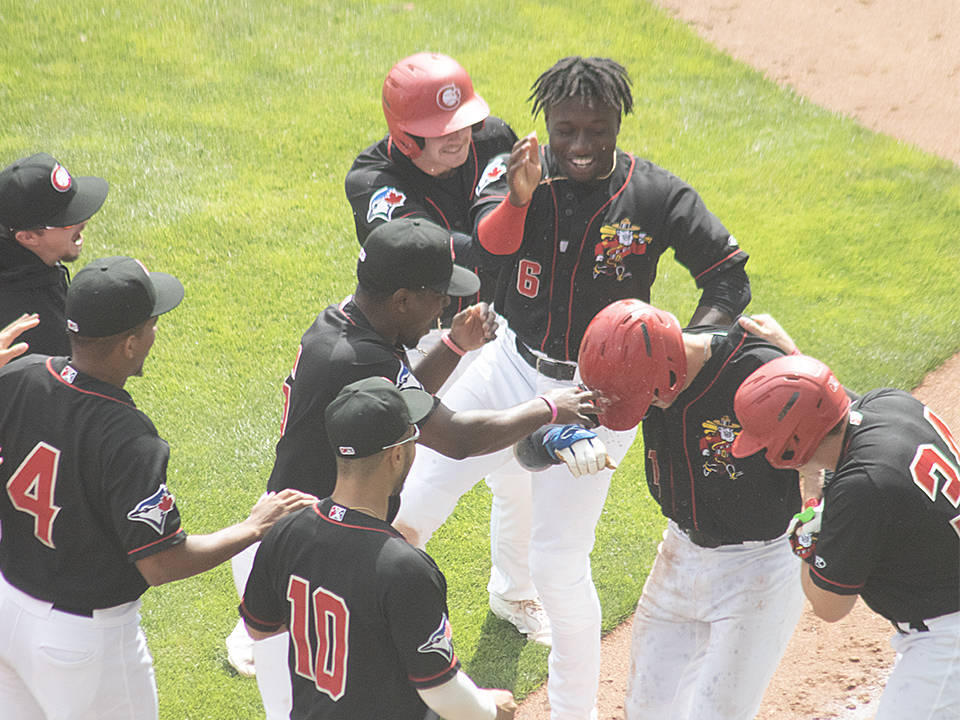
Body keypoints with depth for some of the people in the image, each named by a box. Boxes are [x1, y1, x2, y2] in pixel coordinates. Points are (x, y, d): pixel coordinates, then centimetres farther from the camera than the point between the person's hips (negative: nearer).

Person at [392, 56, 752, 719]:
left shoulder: (658, 197, -12)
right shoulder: (523, 174, -7)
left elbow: (729, 277, -6)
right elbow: (487, 249, -23)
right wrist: (516, 199, -42)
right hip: (509, 370, 3)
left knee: (560, 569, -1)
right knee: (405, 509, 4)